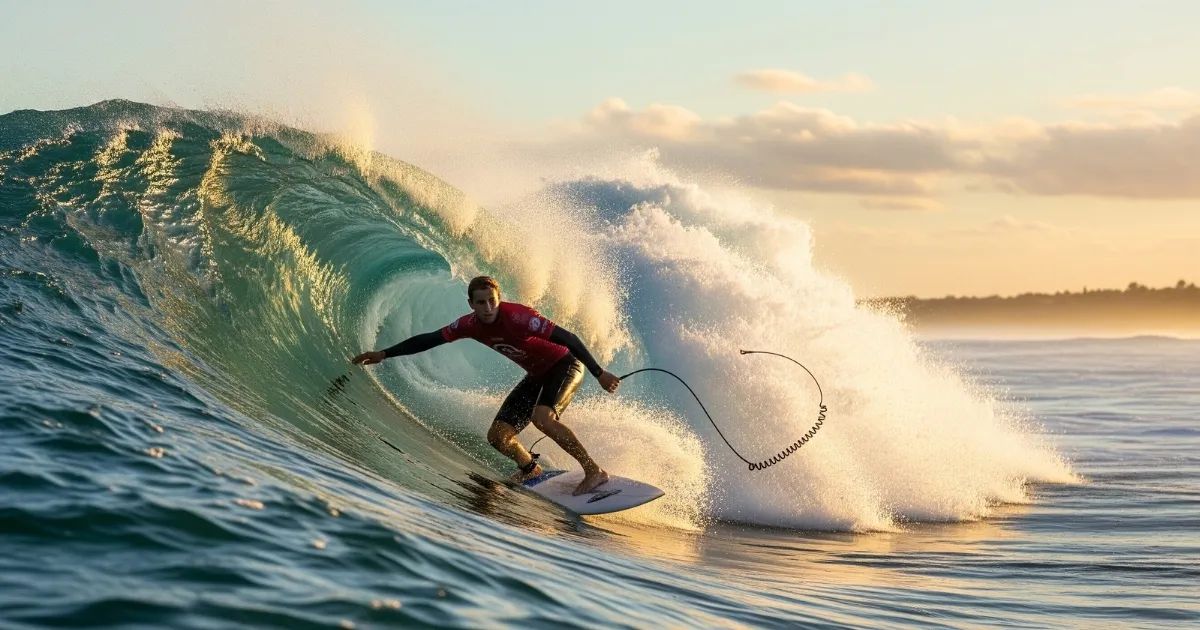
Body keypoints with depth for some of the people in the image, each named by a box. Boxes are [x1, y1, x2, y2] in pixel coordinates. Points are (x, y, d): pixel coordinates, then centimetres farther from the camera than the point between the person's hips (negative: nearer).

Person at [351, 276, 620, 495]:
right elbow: (429, 339, 1)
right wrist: (384, 354, 2)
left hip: (565, 365, -7)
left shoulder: (517, 317, -31)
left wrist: (599, 374, -34)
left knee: (542, 416, -34)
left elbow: (567, 337, -31)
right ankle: (530, 469, 31)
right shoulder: (471, 324, -11)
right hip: (537, 376, 7)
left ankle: (594, 471, -23)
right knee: (498, 436, 0)